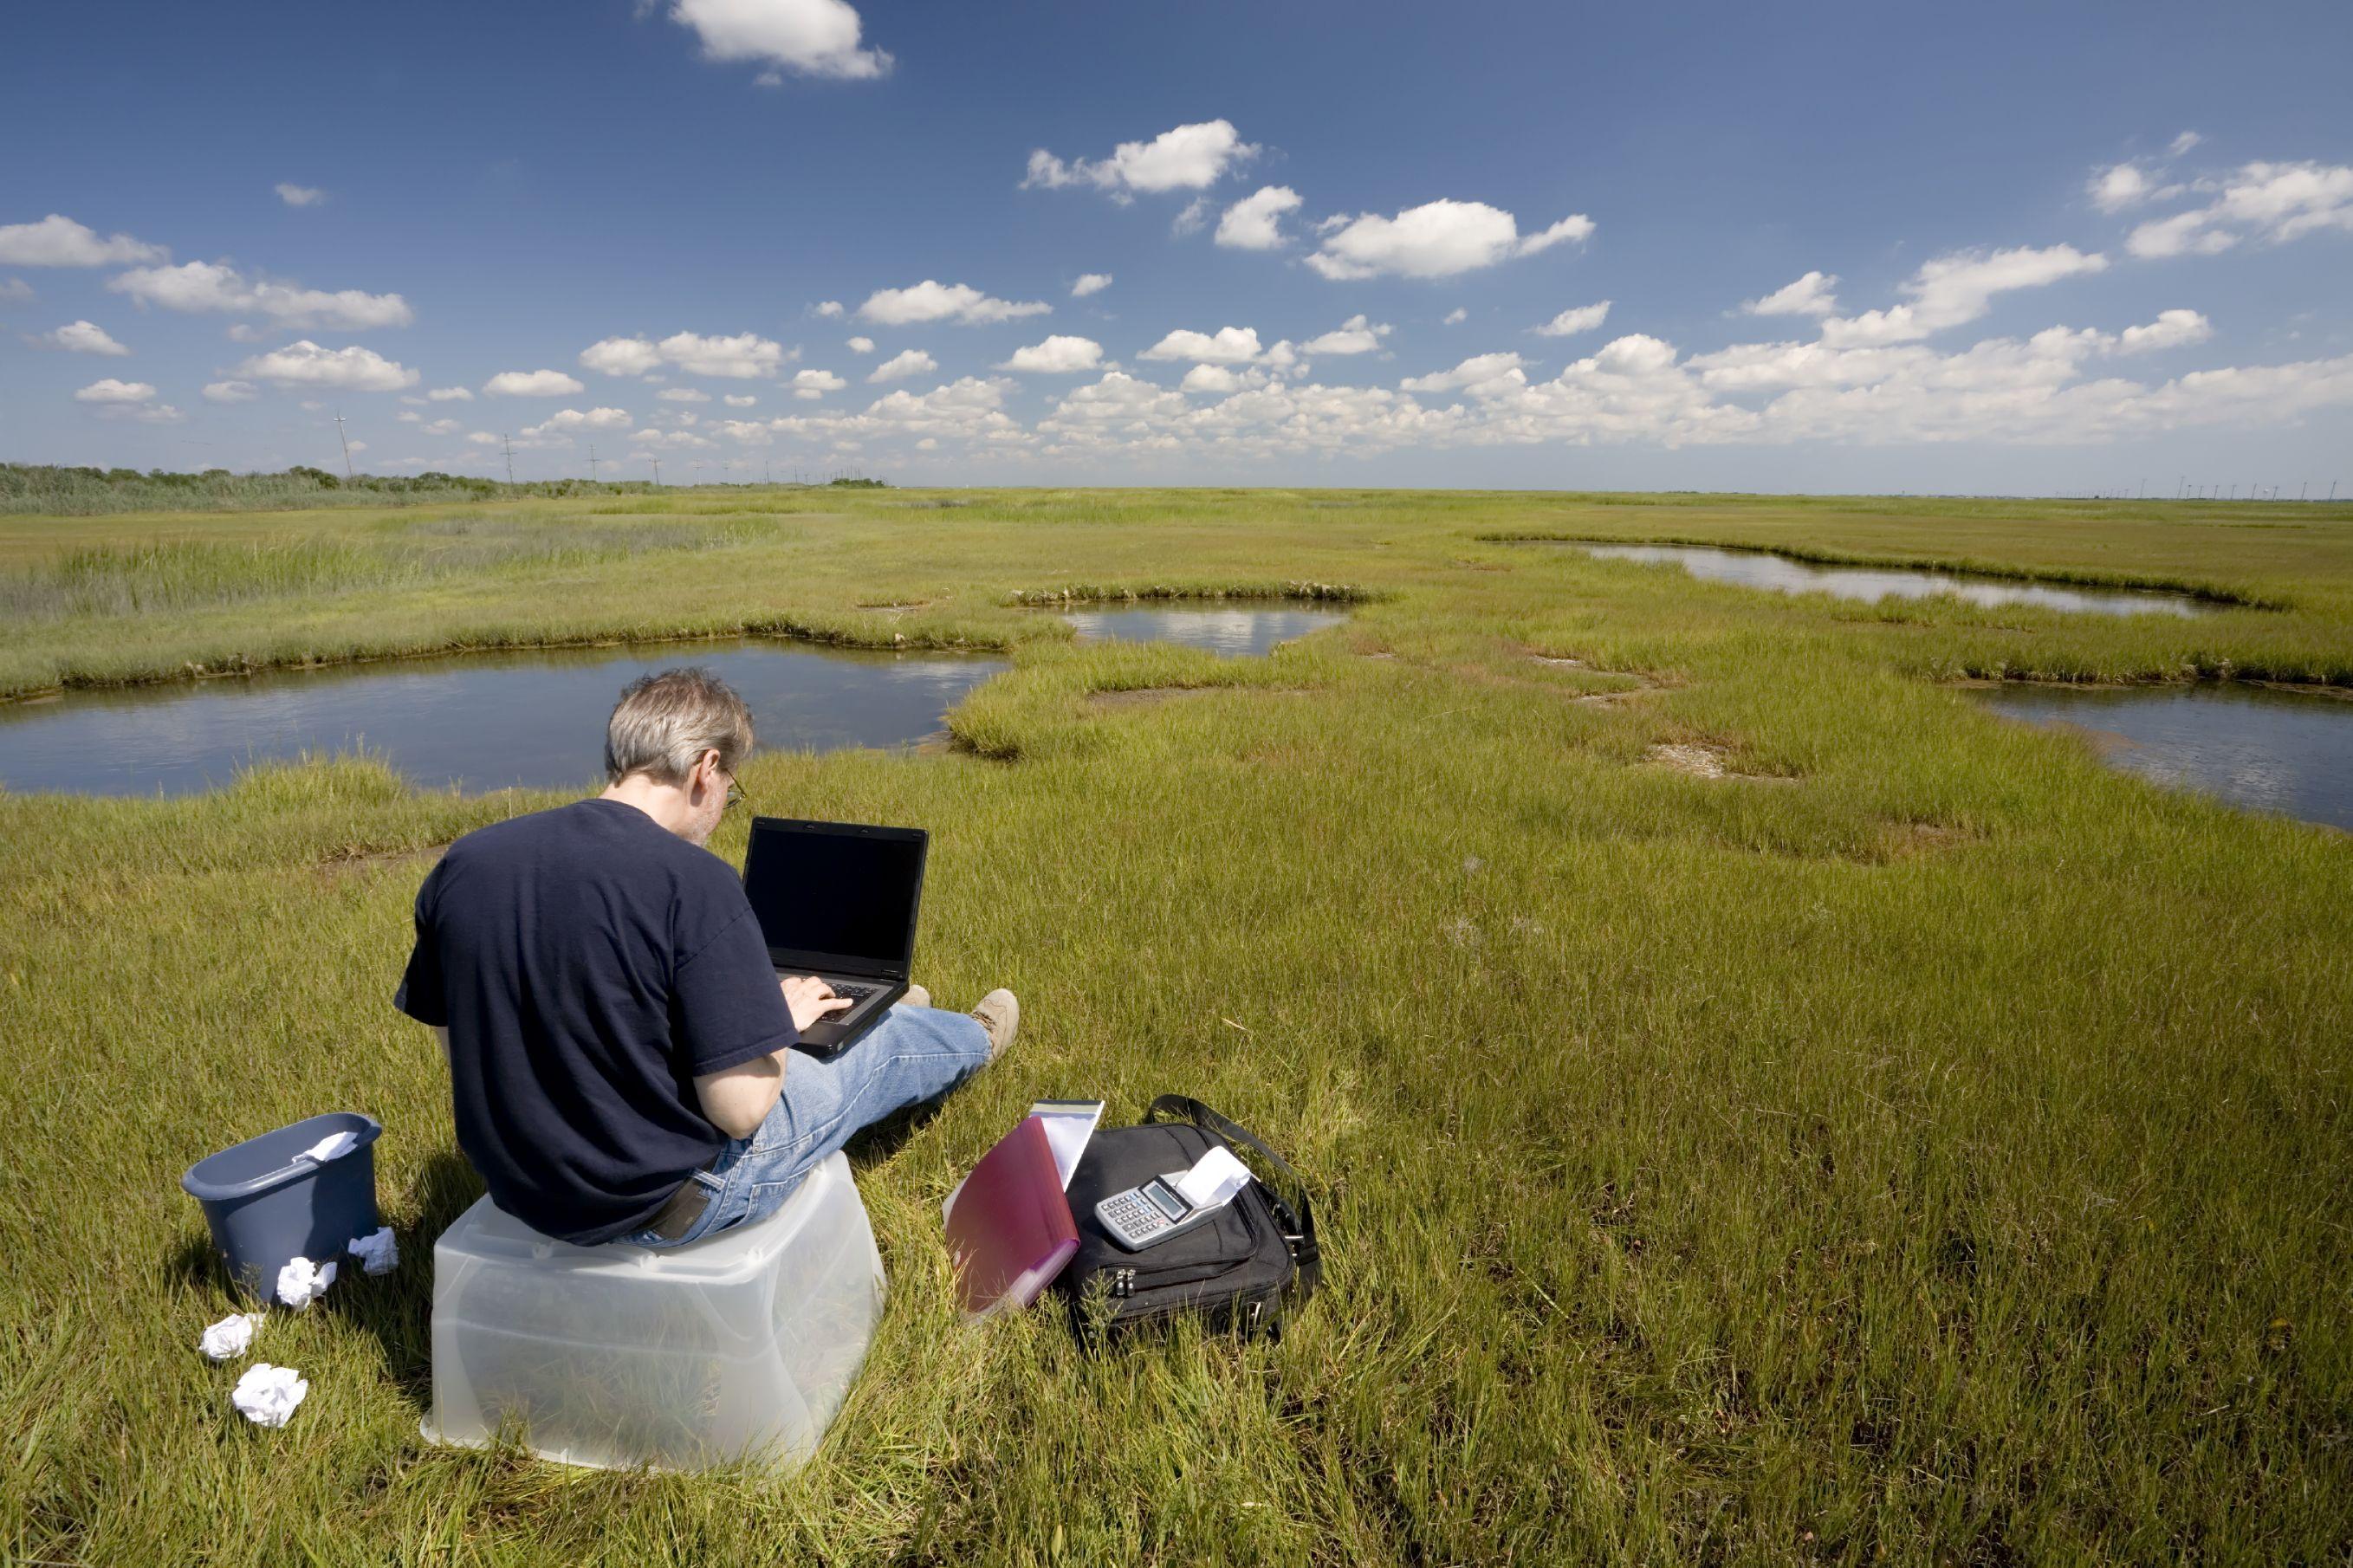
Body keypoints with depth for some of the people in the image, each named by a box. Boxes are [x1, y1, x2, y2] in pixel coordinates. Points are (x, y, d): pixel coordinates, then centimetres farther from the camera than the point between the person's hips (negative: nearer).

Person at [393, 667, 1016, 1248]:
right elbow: (740, 1109, -25)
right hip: (667, 1204, -6)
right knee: (886, 1045, 20)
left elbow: (455, 1037, 5)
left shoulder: (462, 863, -9)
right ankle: (975, 1039, 53)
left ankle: (883, 1017, 61)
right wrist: (784, 1014, -4)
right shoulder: (693, 882, -28)